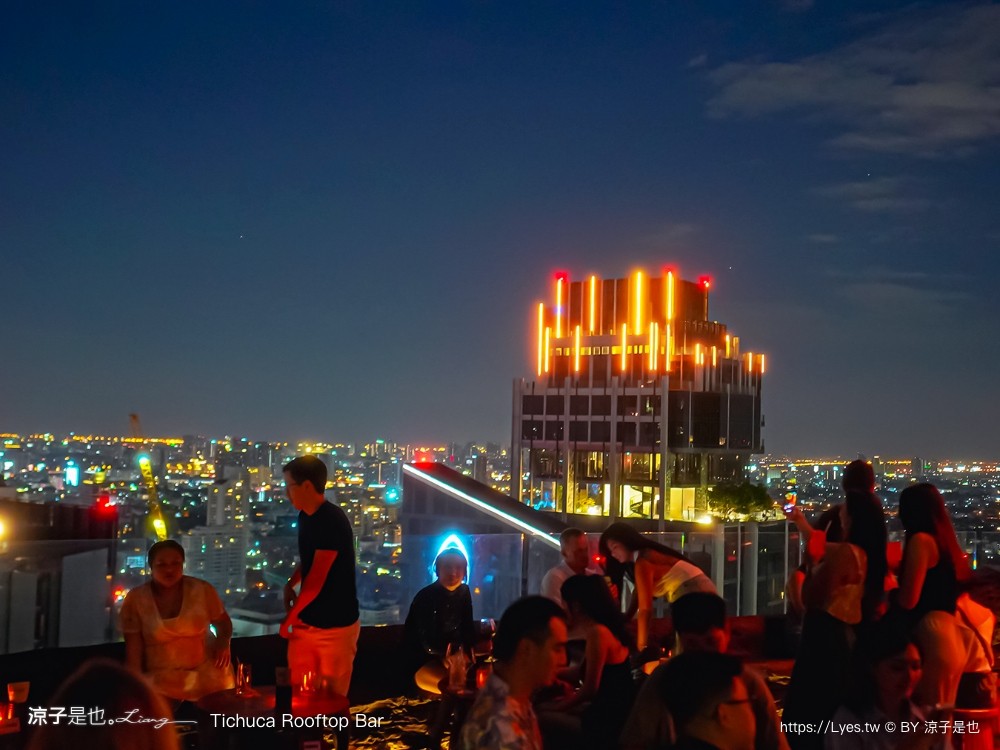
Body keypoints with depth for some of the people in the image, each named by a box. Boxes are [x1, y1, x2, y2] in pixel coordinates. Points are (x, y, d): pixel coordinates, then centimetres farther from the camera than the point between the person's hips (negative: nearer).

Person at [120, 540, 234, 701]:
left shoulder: (202, 590, -5)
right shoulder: (135, 600, -6)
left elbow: (224, 623, 11)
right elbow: (133, 651, -2)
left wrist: (223, 642, -9)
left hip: (204, 671, 1)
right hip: (160, 678, -1)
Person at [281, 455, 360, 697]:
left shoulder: (333, 522, -20)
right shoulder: (306, 516, 5)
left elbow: (317, 580, -20)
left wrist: (289, 617, -8)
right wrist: (290, 584, 6)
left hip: (335, 625, -7)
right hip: (305, 623, 7)